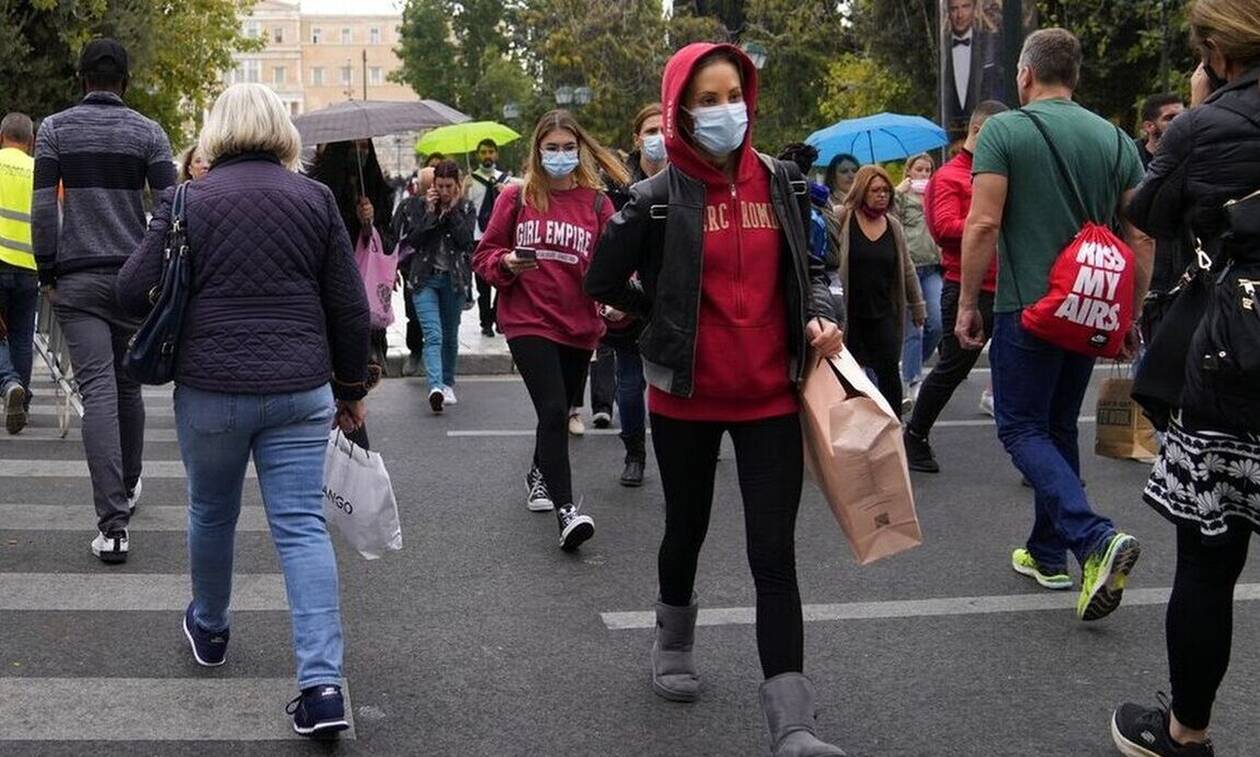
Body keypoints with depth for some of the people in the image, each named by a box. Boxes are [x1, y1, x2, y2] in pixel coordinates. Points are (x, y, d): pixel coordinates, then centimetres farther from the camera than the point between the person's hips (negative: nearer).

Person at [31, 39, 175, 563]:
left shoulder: (55, 130, 1)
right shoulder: (147, 132, 2)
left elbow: (43, 207, -3)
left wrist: (47, 274, 3)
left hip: (76, 280, -1)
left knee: (98, 391, -7)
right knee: (128, 385, 17)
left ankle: (113, 523, -15)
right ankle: (128, 488, 35)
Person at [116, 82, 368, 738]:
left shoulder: (188, 201, -3)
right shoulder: (316, 199, 2)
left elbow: (133, 292, -6)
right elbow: (349, 306, 3)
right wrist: (351, 389, 13)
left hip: (210, 388, -1)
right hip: (300, 389, 1)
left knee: (211, 512, 20)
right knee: (302, 525, 0)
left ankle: (208, 629, 43)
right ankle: (322, 682, -10)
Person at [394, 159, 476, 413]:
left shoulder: (466, 208, 5)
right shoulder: (419, 205, 3)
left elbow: (465, 239, -9)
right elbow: (413, 239, -7)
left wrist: (453, 209, -11)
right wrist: (430, 211, -11)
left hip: (454, 279, 2)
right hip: (425, 278, -2)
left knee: (450, 335, 12)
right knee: (433, 334, -17)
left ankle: (447, 384, 28)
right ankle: (436, 387, -30)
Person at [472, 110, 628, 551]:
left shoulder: (596, 202, 4)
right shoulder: (516, 197, 0)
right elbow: (484, 256, 5)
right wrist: (506, 264, -16)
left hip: (579, 326, 3)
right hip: (528, 321, -3)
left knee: (557, 411, 18)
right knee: (554, 411, -17)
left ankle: (539, 474, 46)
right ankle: (566, 508, -17)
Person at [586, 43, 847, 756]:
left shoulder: (781, 182, 2)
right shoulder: (660, 197, -7)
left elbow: (809, 267, 13)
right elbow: (605, 283, 1)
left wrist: (820, 317, -5)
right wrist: (675, 320, 4)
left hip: (771, 397, 1)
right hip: (687, 397, -1)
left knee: (775, 553, -3)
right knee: (687, 529, 18)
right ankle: (675, 644, 46)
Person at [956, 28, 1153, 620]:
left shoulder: (1004, 131, -7)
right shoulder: (1115, 140, 8)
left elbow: (983, 224, -14)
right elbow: (1141, 239, 8)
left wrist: (967, 303, -6)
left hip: (1027, 307, -5)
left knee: (1022, 430, 0)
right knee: (1059, 428, 17)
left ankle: (1095, 539, -19)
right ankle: (1047, 554, 24)